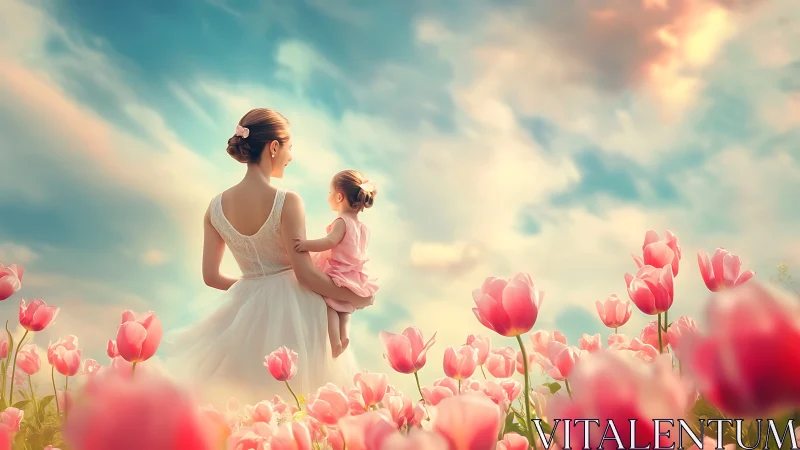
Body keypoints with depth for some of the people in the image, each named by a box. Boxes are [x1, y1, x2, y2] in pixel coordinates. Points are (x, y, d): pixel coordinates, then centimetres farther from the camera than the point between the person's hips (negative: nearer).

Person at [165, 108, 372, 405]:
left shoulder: (217, 206, -1)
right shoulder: (287, 202, -16)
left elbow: (211, 276, 5)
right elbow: (304, 273, -16)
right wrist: (353, 297, -3)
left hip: (248, 311, 5)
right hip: (292, 310, -5)